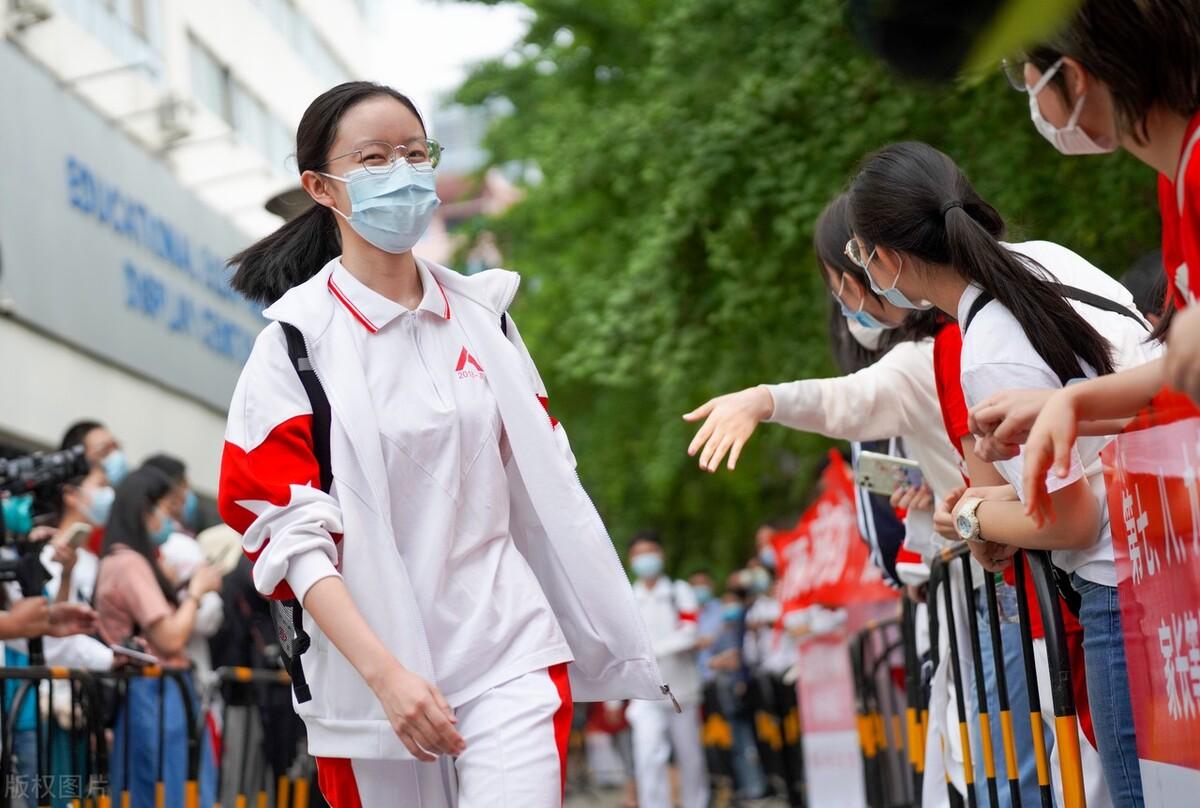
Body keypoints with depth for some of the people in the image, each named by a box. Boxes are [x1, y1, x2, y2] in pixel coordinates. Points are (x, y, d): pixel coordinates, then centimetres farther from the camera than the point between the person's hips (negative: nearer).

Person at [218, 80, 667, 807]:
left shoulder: (482, 312, 6)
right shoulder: (299, 339, -6)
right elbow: (289, 531, -11)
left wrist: (605, 632, 13)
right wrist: (385, 672, -21)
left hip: (511, 652, 2)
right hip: (374, 673, -2)